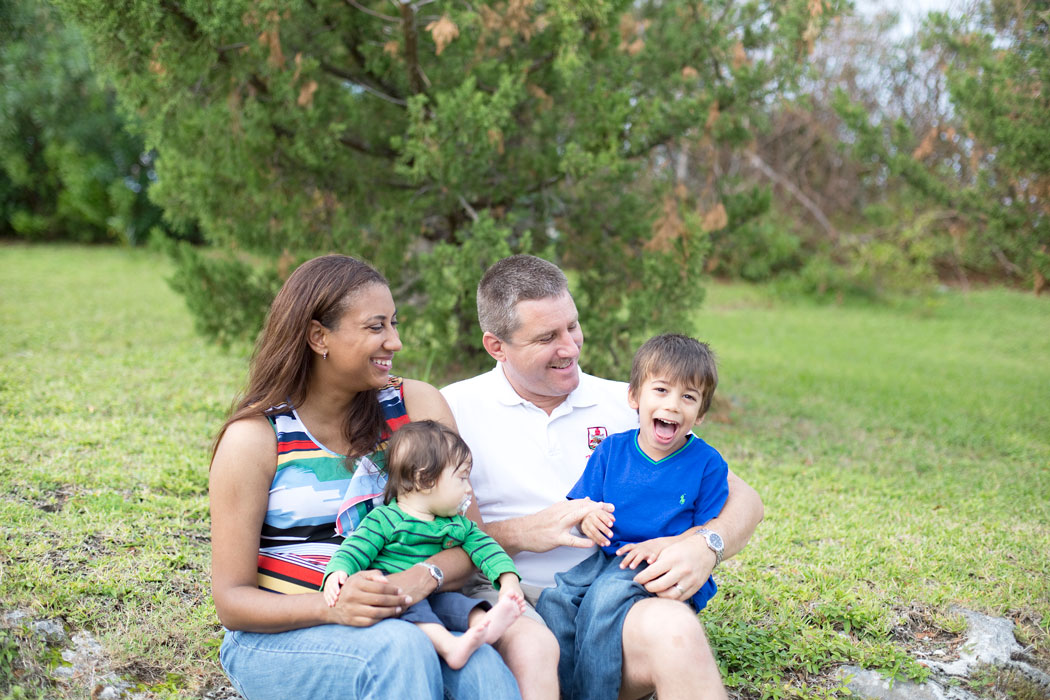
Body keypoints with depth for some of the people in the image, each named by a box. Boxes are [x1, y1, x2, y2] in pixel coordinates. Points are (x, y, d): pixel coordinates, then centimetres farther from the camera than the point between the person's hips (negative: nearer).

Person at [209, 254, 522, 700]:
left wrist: (423, 578, -25)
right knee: (399, 649, -33)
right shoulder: (255, 438, -8)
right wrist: (333, 606, -27)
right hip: (278, 637, -2)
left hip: (397, 617, 2)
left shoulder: (417, 406, 1)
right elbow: (231, 599, -8)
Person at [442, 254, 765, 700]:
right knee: (528, 649, -37)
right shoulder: (453, 409, 7)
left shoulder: (627, 406, 13)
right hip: (506, 602, -1)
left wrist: (706, 546, -11)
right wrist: (519, 534, -12)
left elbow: (742, 499, 12)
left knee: (673, 628, -33)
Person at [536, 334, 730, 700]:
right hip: (609, 558, 4)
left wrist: (666, 544, -18)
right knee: (553, 599, -21)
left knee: (607, 595, -32)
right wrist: (587, 519, -14)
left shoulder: (707, 463, -1)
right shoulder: (612, 450, 8)